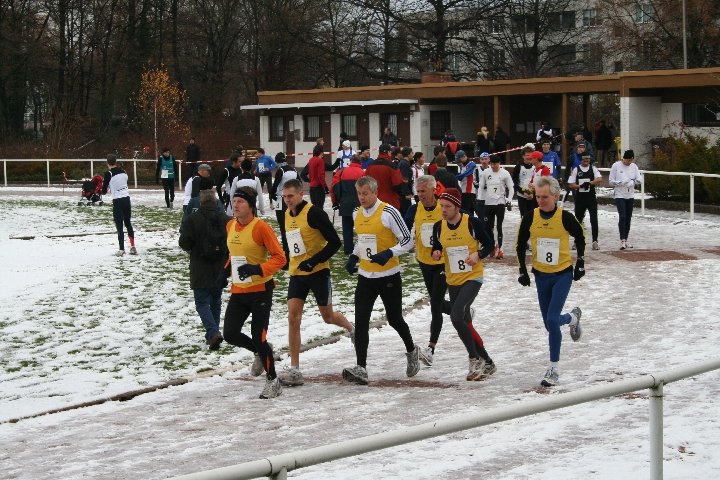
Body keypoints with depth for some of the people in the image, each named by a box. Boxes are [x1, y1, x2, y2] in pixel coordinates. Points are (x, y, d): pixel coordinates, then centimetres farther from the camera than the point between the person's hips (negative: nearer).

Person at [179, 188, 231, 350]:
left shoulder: (193, 219, -13)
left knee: (202, 303, 1)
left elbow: (184, 243, -12)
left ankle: (213, 333, -19)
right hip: (220, 270, 4)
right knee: (216, 301, 18)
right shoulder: (225, 219, -3)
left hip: (200, 271, -4)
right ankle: (213, 334, 24)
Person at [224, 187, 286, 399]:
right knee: (230, 334, 1)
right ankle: (261, 352, 31)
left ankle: (272, 381, 14)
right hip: (238, 291, 7)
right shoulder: (230, 226, 6)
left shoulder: (261, 227, -16)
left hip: (260, 291, -7)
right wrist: (228, 268, 13)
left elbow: (279, 257, -15)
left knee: (258, 338, -5)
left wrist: (258, 269, -27)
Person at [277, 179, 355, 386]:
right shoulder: (287, 214, 7)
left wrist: (314, 261, -22)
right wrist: (292, 261, 13)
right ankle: (294, 370, -6)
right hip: (297, 274, 6)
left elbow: (334, 242, -17)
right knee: (293, 318, -6)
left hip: (318, 272, -6)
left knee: (328, 316, 9)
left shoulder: (314, 213, -16)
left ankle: (352, 329, 43)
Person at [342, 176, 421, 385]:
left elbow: (407, 241, -11)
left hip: (389, 276, -5)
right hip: (365, 277, 5)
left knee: (394, 319, 9)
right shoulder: (358, 214, 6)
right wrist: (354, 256, 7)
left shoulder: (388, 212, -14)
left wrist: (389, 253, -26)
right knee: (361, 321, -6)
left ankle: (412, 351, 37)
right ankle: (361, 369, -8)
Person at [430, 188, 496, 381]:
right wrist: (436, 253, -10)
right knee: (466, 324, 11)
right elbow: (436, 248, 13)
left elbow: (489, 245, -3)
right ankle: (486, 363, 26)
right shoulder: (439, 226, 0)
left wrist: (478, 254, -22)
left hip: (472, 277, -6)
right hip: (452, 281, 6)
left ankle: (475, 359, -7)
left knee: (456, 316, -22)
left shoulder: (472, 222, -13)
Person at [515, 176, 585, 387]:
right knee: (550, 323, 11)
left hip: (563, 274, -4)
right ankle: (572, 317, 46)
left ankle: (554, 369, -2)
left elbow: (580, 236, 5)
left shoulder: (565, 217, -15)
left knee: (552, 320, -17)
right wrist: (522, 271, 2)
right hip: (541, 275, 4)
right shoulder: (530, 217, -9)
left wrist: (580, 262, 7)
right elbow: (521, 245, 5)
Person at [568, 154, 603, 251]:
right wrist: (580, 186, -16)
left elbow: (599, 180, -11)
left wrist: (589, 183, -21)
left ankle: (595, 241, -1)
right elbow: (570, 185, -1)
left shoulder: (593, 169, 4)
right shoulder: (576, 170, 3)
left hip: (591, 198, -1)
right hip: (580, 198, 1)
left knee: (594, 220, -5)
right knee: (578, 219, 8)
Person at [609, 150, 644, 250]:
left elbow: (640, 180, 1)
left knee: (628, 218, 8)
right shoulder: (616, 166, -6)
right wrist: (622, 183, -18)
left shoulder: (634, 166, 5)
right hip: (619, 195, -5)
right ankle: (622, 240, -17)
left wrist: (632, 182, -17)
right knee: (622, 217, -15)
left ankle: (625, 240, 18)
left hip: (630, 195, 5)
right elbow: (611, 182, -5)